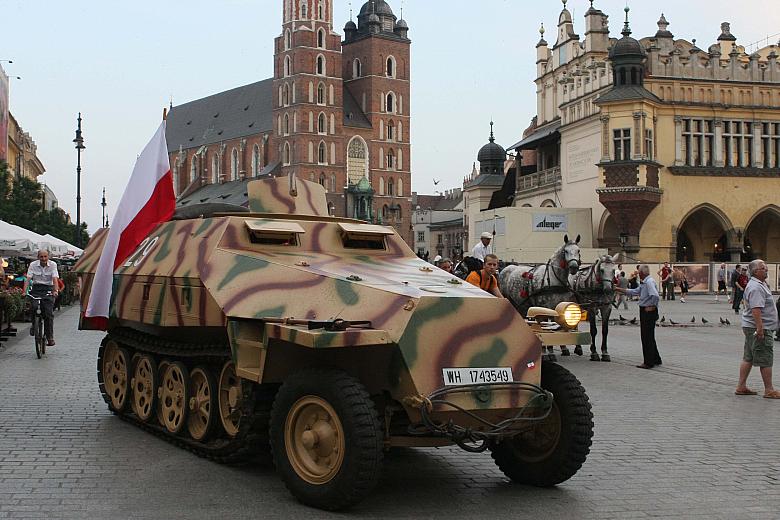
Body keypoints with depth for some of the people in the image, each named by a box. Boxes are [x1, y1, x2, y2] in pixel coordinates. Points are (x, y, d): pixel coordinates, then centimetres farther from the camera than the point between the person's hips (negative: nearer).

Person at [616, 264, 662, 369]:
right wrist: (621, 290, 26)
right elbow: (635, 292, 25)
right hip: (644, 312, 10)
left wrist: (652, 306, -19)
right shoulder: (644, 282, 15)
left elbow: (655, 296, -30)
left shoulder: (649, 281, -17)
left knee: (647, 337, -5)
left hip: (648, 312, -10)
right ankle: (656, 359, 25)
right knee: (648, 337, 16)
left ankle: (648, 362, 0)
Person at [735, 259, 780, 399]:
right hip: (760, 329, -11)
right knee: (765, 360, -4)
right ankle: (769, 390, 3)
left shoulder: (760, 284, 16)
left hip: (751, 328, 11)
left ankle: (741, 387, 15)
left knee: (748, 358, 12)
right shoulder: (756, 287, -19)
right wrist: (760, 328, -30)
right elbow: (756, 309, -27)